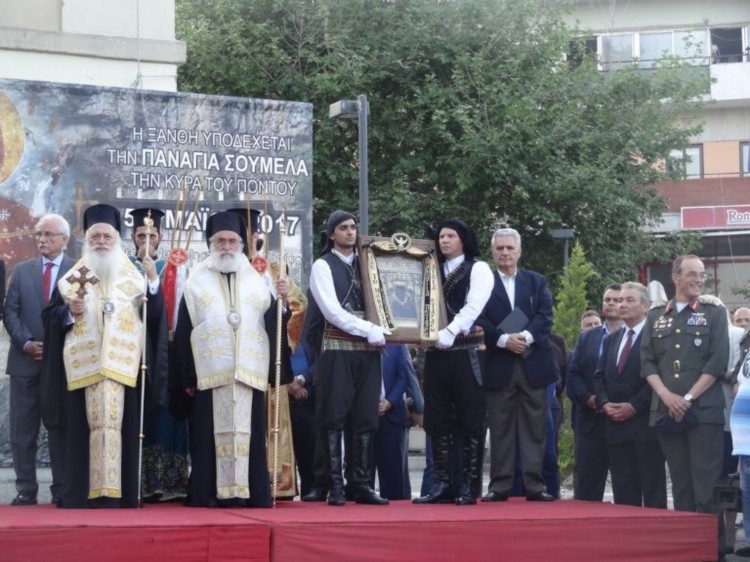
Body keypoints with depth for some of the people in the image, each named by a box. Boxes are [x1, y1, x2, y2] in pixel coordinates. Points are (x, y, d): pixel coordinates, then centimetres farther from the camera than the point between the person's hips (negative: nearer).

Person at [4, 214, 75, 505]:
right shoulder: (22, 270, 12)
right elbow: (10, 311, 7)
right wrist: (26, 342, -8)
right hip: (25, 360, 3)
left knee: (60, 427, 2)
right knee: (23, 429, 2)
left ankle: (62, 489, 7)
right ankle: (26, 489, 7)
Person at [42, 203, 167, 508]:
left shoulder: (134, 276, 11)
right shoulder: (72, 277, 12)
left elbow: (154, 315, 2)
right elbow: (49, 315, 10)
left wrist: (153, 281, -12)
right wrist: (70, 312, -10)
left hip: (123, 366, 0)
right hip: (83, 366, 0)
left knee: (120, 427, -3)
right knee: (83, 427, -3)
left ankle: (119, 492, -1)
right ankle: (82, 492, -1)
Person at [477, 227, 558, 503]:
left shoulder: (537, 281, 13)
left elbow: (545, 316, 2)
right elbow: (480, 320, -3)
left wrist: (526, 336, -14)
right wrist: (504, 339, -16)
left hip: (533, 363, 2)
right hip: (498, 365, -2)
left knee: (535, 428, 2)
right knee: (500, 429, 1)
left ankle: (534, 485, 4)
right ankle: (499, 485, 4)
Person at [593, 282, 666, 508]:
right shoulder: (611, 340, 21)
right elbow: (599, 377, 17)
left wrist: (634, 406, -15)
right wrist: (604, 403, 0)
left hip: (645, 423, -6)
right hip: (615, 425, 6)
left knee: (653, 490, -4)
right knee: (623, 492, 6)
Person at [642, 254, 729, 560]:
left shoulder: (714, 312, 5)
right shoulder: (656, 316, 13)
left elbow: (718, 360, -3)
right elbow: (647, 361, 8)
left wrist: (688, 398, -10)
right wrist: (667, 396, -8)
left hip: (705, 409, -3)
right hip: (666, 411, 3)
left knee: (707, 485, -6)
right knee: (680, 484, 7)